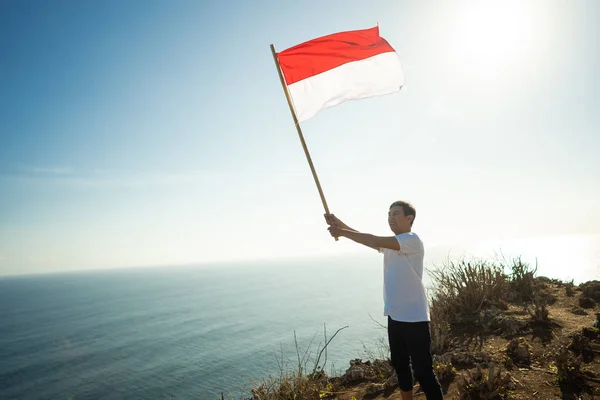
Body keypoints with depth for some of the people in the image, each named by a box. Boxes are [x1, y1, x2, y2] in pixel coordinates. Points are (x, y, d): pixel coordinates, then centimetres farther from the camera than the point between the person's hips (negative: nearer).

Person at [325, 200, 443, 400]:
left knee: (422, 370, -1)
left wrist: (342, 232, -20)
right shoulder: (391, 243, 14)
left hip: (414, 317, -9)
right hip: (395, 315, 9)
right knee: (399, 364, 21)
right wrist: (340, 225, -9)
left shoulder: (412, 240, -15)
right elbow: (369, 240, 3)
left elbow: (375, 241, -24)